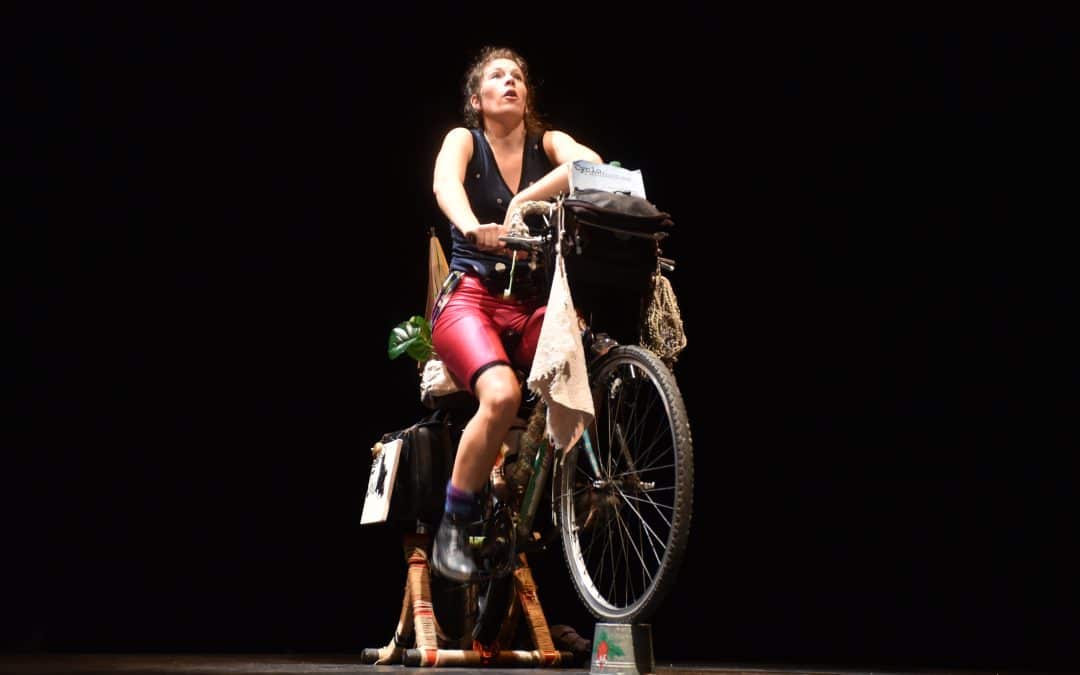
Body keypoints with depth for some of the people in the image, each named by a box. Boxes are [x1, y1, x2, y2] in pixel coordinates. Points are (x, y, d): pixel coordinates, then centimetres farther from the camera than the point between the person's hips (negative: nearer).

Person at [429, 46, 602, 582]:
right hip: (471, 298, -3)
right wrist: (472, 227, -44)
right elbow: (446, 184, -22)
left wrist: (523, 200, -29)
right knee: (502, 396, -32)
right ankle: (453, 528, -14)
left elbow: (590, 165, -15)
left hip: (533, 302, 3)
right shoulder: (464, 141, 3)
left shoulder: (548, 143, 9)